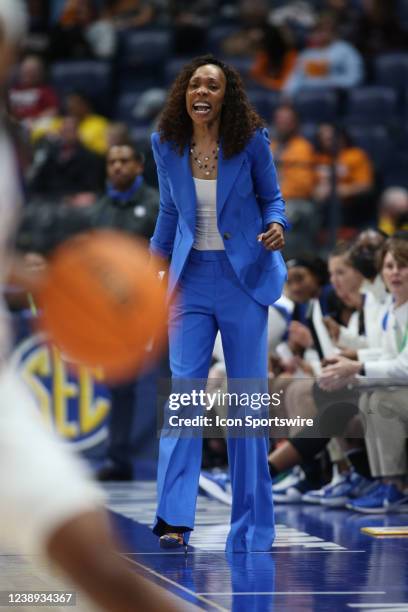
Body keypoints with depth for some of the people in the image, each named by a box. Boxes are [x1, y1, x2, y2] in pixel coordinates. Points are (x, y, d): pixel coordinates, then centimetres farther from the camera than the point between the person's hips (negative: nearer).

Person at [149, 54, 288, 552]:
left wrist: (276, 225, -16)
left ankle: (252, 528, 12)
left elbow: (271, 197, 5)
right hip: (191, 279, 2)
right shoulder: (166, 146, 1)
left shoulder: (251, 142, -6)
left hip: (243, 277, -1)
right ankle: (174, 519, -16)